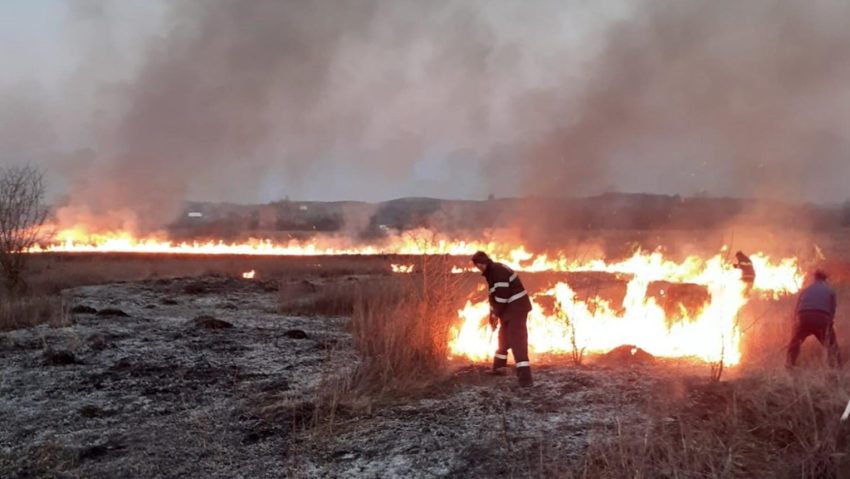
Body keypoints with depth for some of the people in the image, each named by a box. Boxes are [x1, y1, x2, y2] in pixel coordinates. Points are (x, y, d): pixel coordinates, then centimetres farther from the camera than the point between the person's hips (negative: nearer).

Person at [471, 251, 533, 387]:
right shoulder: (491, 273, 15)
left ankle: (525, 376, -24)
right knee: (504, 337, 21)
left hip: (517, 306, -11)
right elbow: (493, 295, 20)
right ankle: (499, 367, 37)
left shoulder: (498, 271, -19)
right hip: (509, 308, 11)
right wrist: (493, 315, 13)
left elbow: (502, 295, -22)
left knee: (517, 339, -17)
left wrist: (495, 314, -11)